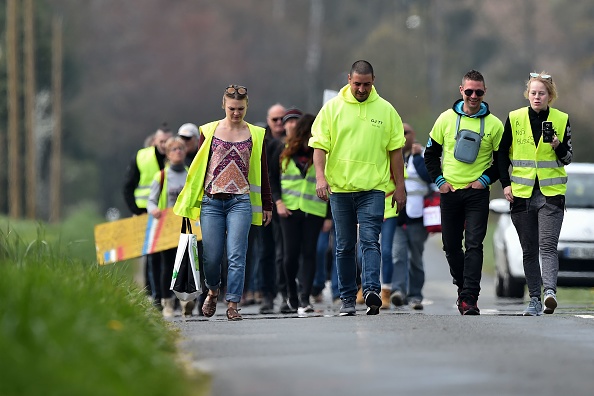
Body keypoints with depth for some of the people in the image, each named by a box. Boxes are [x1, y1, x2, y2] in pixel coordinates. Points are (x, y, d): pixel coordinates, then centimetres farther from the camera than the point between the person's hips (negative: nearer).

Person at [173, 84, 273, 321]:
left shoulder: (255, 135, 9)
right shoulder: (209, 131, 8)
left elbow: (262, 173, 13)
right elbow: (198, 166, 11)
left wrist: (267, 206, 13)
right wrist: (189, 202, 9)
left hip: (240, 202, 0)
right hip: (211, 201, 0)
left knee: (236, 255, -9)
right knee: (211, 255, 1)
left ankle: (232, 304, -4)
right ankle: (213, 290, 29)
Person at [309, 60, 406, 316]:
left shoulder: (385, 110, 6)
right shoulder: (332, 108, 4)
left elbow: (395, 150, 9)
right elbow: (320, 144, 1)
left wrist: (400, 187, 7)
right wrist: (320, 175, -14)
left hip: (372, 188, -1)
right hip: (340, 188, 1)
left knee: (369, 240, -15)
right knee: (344, 247, 7)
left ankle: (371, 290, -26)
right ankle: (347, 299, 12)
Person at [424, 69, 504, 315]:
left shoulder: (494, 124, -1)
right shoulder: (446, 119, 3)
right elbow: (431, 153, 11)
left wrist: (485, 179, -6)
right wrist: (439, 180, 0)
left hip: (477, 193, -2)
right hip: (450, 192, 2)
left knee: (474, 245, -11)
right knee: (451, 246, 9)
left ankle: (469, 299, -15)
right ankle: (463, 288, 29)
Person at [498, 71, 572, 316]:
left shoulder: (561, 120, 3)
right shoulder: (515, 119, 4)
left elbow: (567, 158, 8)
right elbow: (502, 153, 11)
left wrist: (559, 147, -13)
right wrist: (505, 184, 2)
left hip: (551, 193, -2)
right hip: (521, 194, 2)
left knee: (547, 245, -17)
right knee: (529, 250, 5)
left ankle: (550, 290, -28)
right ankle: (534, 300, 10)